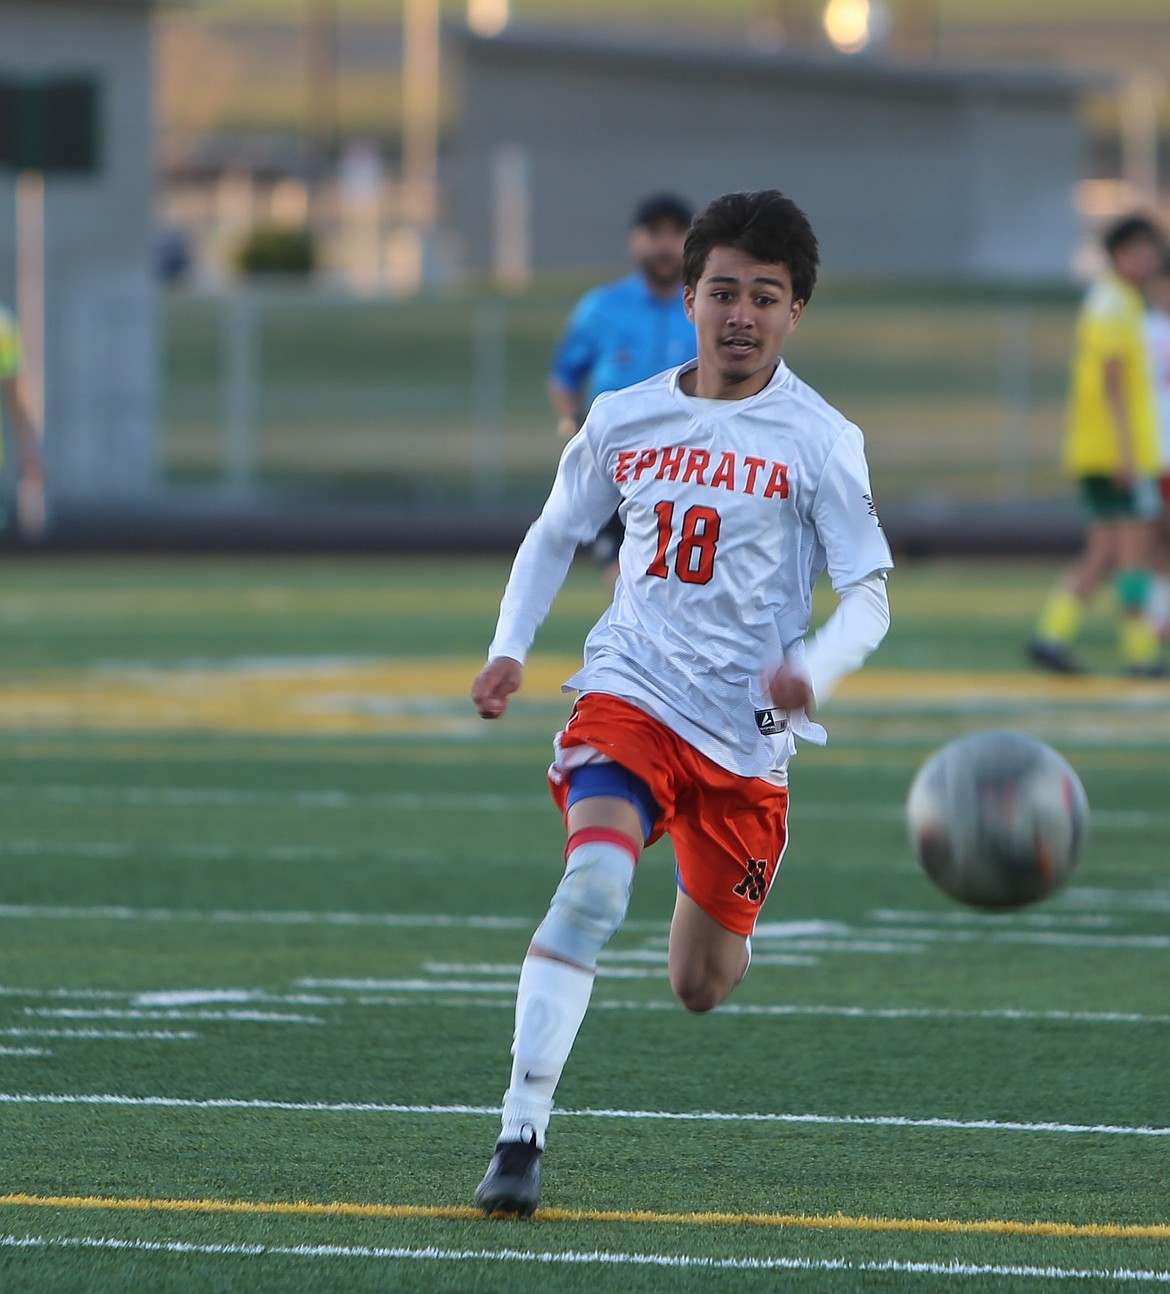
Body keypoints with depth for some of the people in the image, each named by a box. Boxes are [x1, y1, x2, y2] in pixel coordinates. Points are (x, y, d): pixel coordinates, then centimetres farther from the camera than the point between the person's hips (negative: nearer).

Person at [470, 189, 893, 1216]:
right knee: (593, 881, -29)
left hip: (746, 735, 0)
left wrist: (813, 672, -25)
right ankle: (521, 1138, -29)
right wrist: (510, 649, 4)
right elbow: (554, 535, 19)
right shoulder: (623, 420, 3)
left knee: (700, 989, 11)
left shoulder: (819, 441, -5)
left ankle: (715, 925, 51)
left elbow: (868, 597, -5)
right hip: (630, 697, 0)